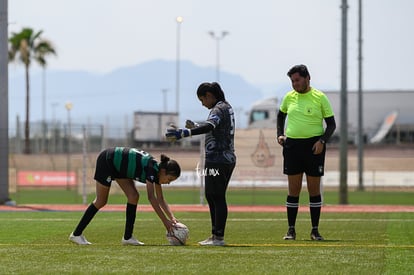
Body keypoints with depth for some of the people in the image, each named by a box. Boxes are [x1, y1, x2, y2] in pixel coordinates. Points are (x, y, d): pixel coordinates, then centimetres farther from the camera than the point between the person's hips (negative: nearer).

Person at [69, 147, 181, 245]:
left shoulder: (157, 171, -5)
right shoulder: (151, 168, -29)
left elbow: (160, 199, 1)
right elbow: (151, 197, -35)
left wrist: (172, 218, -11)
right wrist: (165, 221, -36)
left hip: (119, 166, 8)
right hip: (106, 161, -8)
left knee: (133, 196, -4)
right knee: (101, 201, -3)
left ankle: (127, 237, 0)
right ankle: (76, 234, 7)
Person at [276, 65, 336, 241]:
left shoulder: (320, 97, -3)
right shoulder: (289, 97, 7)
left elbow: (331, 124, 1)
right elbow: (281, 115, 26)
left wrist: (322, 141, -13)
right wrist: (280, 134, 12)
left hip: (313, 146, -2)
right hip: (292, 145, 2)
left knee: (314, 190, 2)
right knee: (293, 190, 3)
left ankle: (315, 230, 9)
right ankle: (291, 230, 8)